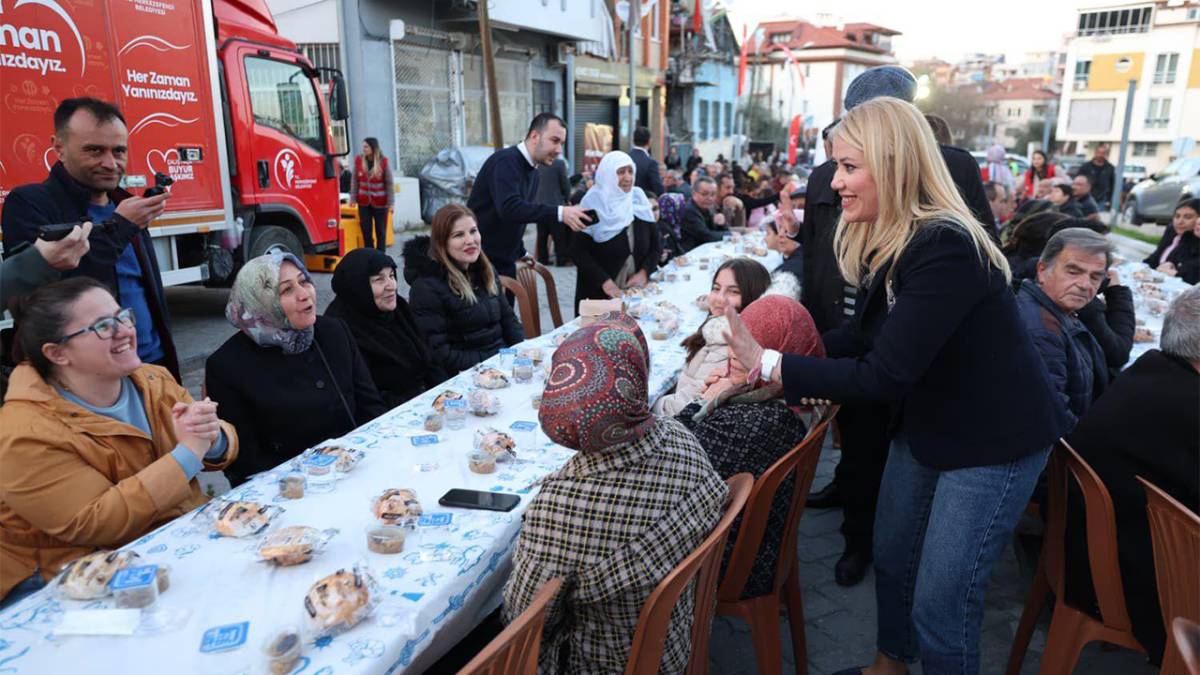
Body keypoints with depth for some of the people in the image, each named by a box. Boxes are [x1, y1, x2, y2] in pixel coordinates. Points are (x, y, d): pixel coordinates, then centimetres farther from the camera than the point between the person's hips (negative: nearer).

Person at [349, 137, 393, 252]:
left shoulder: (383, 162, -8)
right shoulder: (358, 160, -2)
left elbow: (389, 183, -6)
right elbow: (354, 180, 3)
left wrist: (390, 203, -9)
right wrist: (353, 198, -2)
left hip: (380, 202, -2)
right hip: (364, 202, 2)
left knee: (380, 231, 7)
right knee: (366, 230, 6)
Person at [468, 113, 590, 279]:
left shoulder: (530, 169, 11)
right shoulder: (506, 161, -19)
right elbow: (509, 208, -35)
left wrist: (520, 253, 11)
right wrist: (559, 213, -42)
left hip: (504, 260, 9)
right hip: (480, 259, -9)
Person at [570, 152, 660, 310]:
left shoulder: (639, 200, 4)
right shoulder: (593, 204, -7)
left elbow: (655, 244, 7)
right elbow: (578, 251, -11)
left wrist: (644, 272, -9)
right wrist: (604, 281, -20)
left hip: (637, 292, 4)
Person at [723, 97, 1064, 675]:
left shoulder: (945, 249, -31)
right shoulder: (888, 241, -2)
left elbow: (883, 376, -33)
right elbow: (867, 332, 5)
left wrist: (770, 365, -28)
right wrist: (785, 350, -9)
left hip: (992, 442, -9)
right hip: (924, 426, 9)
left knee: (940, 603, 2)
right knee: (890, 558, 22)